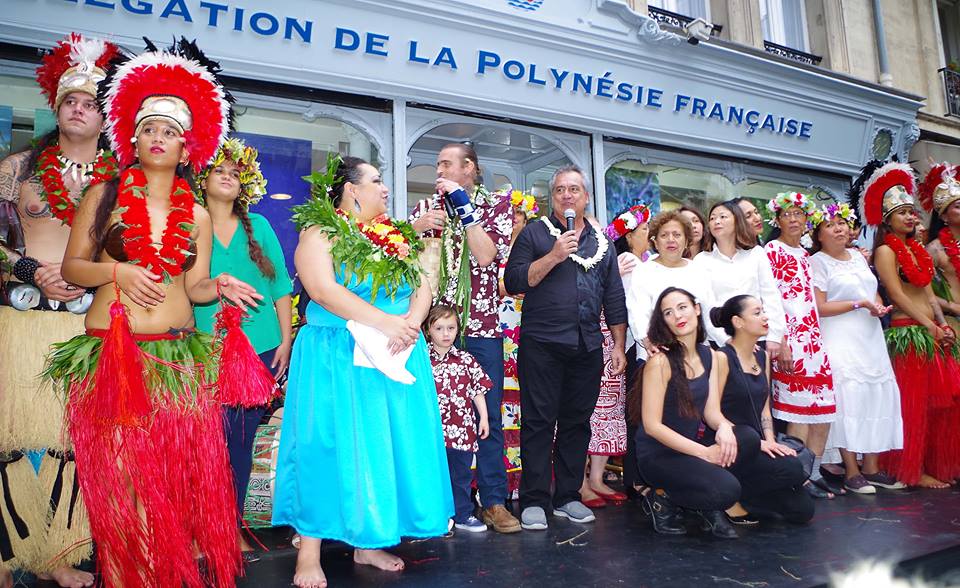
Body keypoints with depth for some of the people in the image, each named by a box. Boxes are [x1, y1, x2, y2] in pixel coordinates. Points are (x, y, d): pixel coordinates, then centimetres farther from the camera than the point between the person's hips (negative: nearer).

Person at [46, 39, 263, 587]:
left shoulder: (197, 215, 10)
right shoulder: (105, 196, 5)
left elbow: (193, 285, 11)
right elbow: (72, 267, 5)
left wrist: (219, 286, -10)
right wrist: (115, 271, -13)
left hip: (178, 360, 2)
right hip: (109, 357, -1)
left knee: (181, 474, 4)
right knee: (117, 479, 2)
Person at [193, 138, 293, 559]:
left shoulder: (259, 226, 9)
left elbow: (280, 285, 8)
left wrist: (285, 340, 3)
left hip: (260, 347, 2)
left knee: (242, 439, 7)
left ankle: (233, 527, 20)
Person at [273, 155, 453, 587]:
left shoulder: (397, 237, 14)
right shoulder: (320, 234, -4)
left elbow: (423, 287, 9)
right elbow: (323, 291, -18)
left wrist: (412, 321, -13)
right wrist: (384, 321, -24)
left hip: (397, 356, 6)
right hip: (337, 358, -6)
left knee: (387, 446, 7)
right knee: (327, 448, -3)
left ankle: (367, 543, 22)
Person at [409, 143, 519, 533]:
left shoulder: (498, 204, 6)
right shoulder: (427, 206, 13)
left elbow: (485, 255, -11)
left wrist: (463, 205, -9)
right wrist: (417, 227, -12)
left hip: (482, 327, -1)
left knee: (488, 416, 3)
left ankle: (493, 501, 14)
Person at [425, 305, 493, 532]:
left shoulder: (466, 360, 4)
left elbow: (478, 390, 7)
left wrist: (484, 418, 4)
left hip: (461, 428, 2)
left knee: (461, 474, 12)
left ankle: (463, 515, 25)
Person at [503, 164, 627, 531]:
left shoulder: (601, 242, 17)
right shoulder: (535, 233, 5)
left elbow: (614, 298, 16)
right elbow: (513, 281, -7)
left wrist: (619, 345, 11)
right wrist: (553, 257, -14)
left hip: (587, 348, 4)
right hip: (542, 345, -4)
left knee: (577, 422, 8)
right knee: (539, 422, -2)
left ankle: (568, 497, 20)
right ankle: (533, 500, 7)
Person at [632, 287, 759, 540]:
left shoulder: (710, 356, 5)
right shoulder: (660, 361, -17)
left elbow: (711, 410, 2)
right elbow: (652, 425, -18)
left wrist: (724, 427, -22)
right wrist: (704, 452, -20)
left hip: (692, 445, 7)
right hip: (658, 453, -6)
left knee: (748, 438, -20)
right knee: (725, 490, -28)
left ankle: (708, 507, 2)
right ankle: (662, 498, 1)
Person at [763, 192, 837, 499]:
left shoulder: (804, 254, 20)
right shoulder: (772, 250, -3)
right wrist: (780, 343, -17)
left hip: (813, 338, 8)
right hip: (790, 338, -8)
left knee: (824, 409, 8)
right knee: (799, 409, -6)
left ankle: (814, 473, 19)